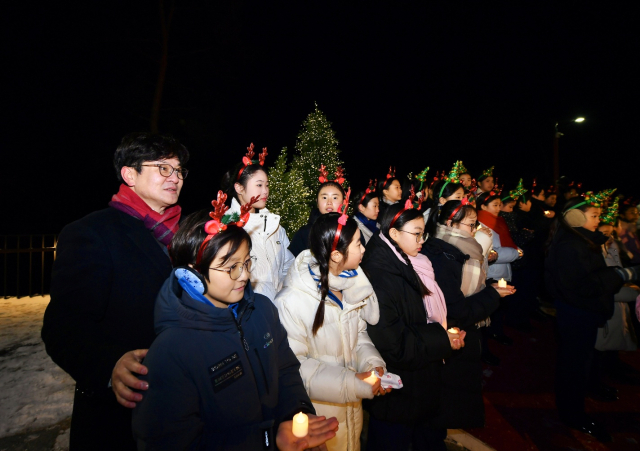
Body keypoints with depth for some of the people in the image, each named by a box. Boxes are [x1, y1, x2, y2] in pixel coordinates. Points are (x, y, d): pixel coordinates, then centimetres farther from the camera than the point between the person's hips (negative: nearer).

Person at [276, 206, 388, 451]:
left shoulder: (350, 288, -6)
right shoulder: (291, 302, -26)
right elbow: (294, 366, -23)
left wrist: (372, 362, -11)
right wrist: (353, 384, -24)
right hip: (318, 413, -6)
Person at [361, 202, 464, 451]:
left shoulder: (409, 267, 1)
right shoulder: (379, 276, -26)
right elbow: (390, 343, -26)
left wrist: (443, 332, -2)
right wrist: (441, 340, -20)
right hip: (396, 392, -8)